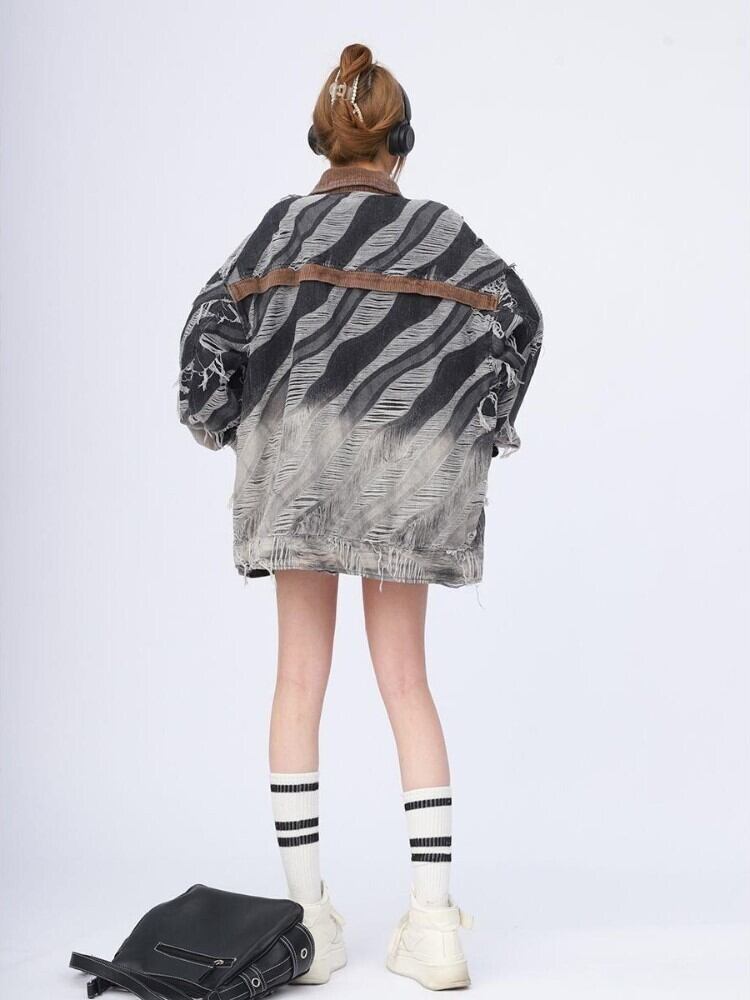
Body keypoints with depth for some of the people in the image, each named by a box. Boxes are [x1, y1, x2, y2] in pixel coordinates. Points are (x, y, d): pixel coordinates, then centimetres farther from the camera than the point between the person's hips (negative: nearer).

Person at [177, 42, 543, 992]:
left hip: (297, 457, 0)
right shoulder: (438, 225, 7)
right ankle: (432, 918, 4)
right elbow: (517, 313, -1)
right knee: (405, 680, 7)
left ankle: (306, 912, 10)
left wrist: (218, 420, 11)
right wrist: (479, 431, 6)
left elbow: (210, 323, -2)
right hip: (409, 463, 1)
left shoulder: (284, 220, 6)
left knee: (301, 674, 7)